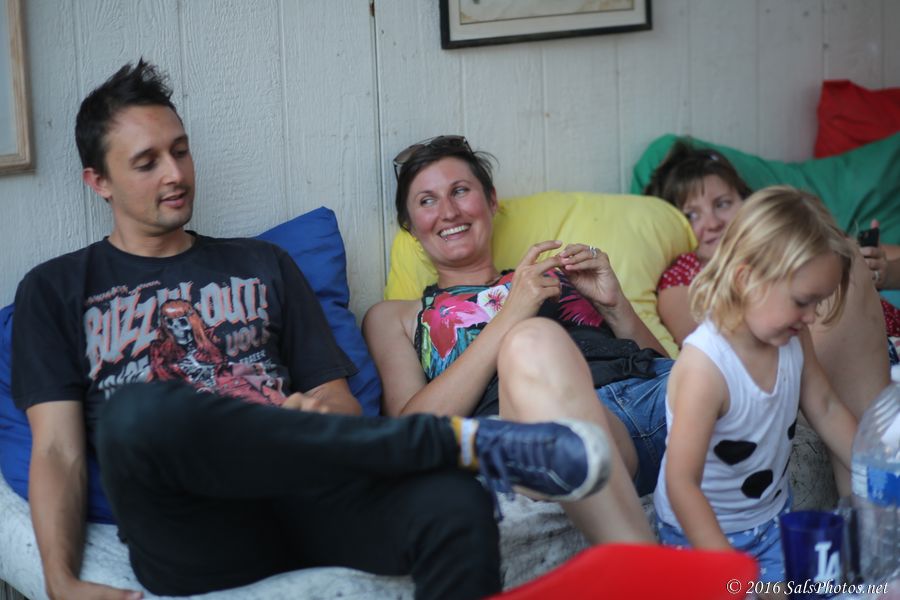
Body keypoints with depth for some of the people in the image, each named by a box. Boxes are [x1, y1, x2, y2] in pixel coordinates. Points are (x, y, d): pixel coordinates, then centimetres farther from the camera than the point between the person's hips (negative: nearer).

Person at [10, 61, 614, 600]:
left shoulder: (263, 265, 26)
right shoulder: (58, 289, 19)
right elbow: (59, 449, 8)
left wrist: (323, 413, -7)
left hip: (303, 496, 1)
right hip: (193, 528, -1)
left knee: (456, 505, -33)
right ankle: (462, 439, -28)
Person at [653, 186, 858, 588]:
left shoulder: (794, 339, -9)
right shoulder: (705, 365, -33)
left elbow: (826, 410, 9)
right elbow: (681, 482, -33)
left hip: (773, 514, 7)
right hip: (704, 530, -7)